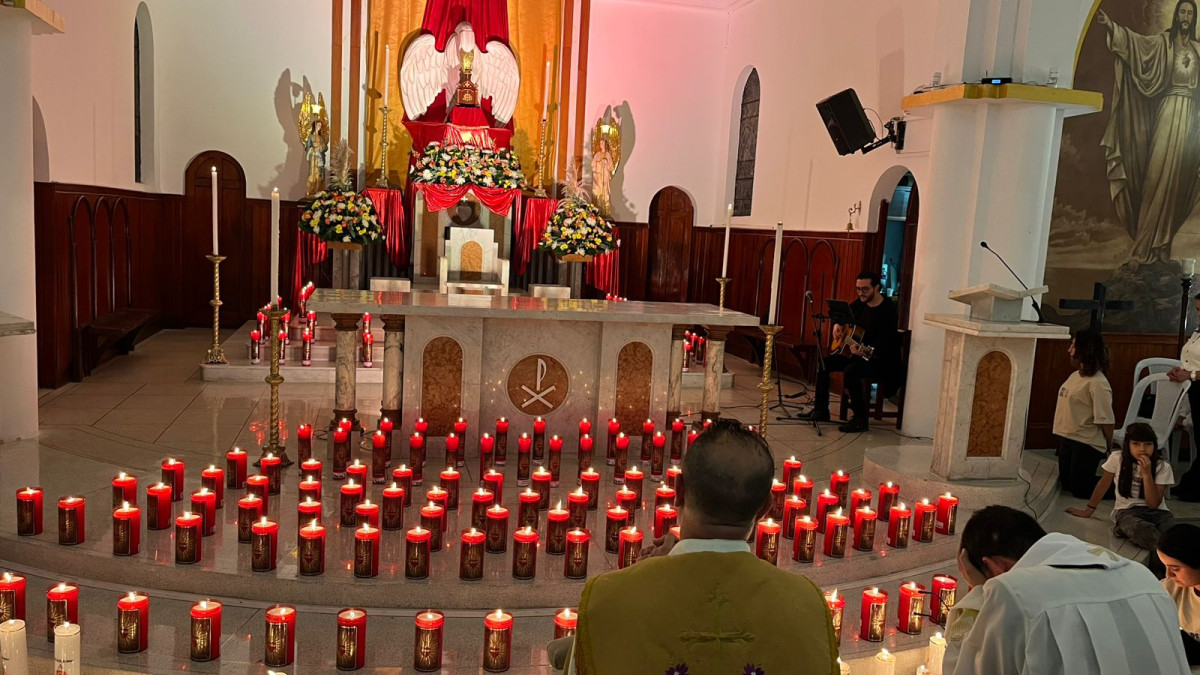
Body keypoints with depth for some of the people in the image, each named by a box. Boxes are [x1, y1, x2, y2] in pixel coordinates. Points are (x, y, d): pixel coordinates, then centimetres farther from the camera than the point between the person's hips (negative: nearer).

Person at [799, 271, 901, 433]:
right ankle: (820, 410, 8)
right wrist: (837, 325, 3)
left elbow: (884, 345, -29)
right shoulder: (861, 303, 3)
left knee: (850, 371, -34)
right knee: (823, 363, 1)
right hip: (858, 353, 9)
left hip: (881, 360, -9)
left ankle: (860, 419, -19)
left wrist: (864, 352, -45)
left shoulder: (887, 311, -21)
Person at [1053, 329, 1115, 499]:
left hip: (1086, 444, -9)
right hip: (1067, 439, 9)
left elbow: (1106, 419, -18)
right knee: (1066, 483, 17)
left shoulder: (1097, 383, -22)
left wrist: (1109, 446, -8)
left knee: (1080, 489, 0)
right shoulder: (1076, 375, 6)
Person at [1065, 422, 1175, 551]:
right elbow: (1104, 484, 8)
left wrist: (1146, 473, -19)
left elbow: (1153, 504, -11)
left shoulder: (1163, 467, -5)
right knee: (1141, 529, -40)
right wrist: (1088, 510, 14)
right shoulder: (1117, 458, -6)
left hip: (1157, 512, 1)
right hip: (1127, 511, -1)